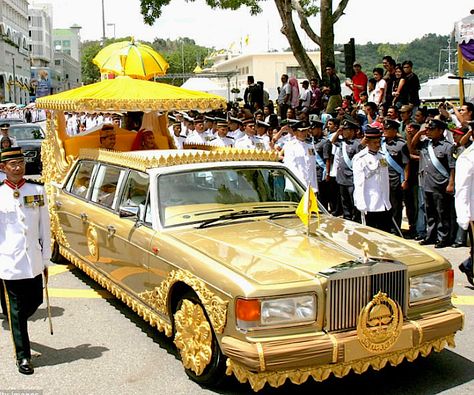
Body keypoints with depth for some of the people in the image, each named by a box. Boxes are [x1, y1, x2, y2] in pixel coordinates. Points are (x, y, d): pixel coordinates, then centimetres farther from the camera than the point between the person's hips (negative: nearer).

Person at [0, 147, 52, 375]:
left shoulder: (37, 191, 3)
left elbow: (45, 227, 7)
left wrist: (46, 259, 8)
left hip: (33, 261, 3)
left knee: (35, 301, 14)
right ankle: (23, 357, 14)